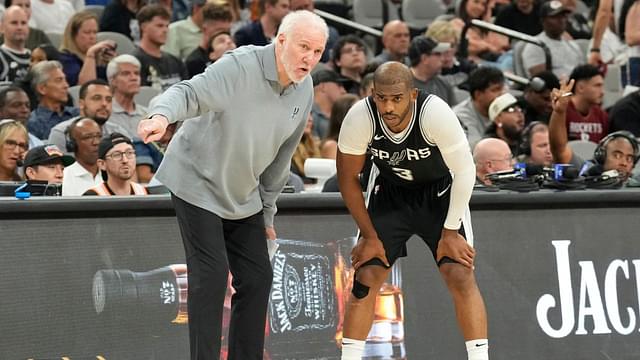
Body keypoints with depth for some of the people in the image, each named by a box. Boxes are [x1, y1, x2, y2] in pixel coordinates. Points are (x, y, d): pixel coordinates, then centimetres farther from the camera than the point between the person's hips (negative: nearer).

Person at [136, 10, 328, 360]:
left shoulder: (304, 90, 0)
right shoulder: (240, 66, -23)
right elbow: (190, 92, -34)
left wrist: (267, 210, 14)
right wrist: (162, 115, -56)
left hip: (243, 197, 7)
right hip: (198, 183, -7)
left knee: (257, 278, 3)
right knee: (211, 275, -14)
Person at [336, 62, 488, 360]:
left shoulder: (435, 113, -34)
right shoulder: (359, 118, -28)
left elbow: (464, 171, -20)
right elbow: (347, 179, -12)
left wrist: (450, 232, -15)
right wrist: (370, 236, -8)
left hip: (439, 191, -2)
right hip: (389, 191, 2)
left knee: (460, 276, -13)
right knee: (365, 279, -5)